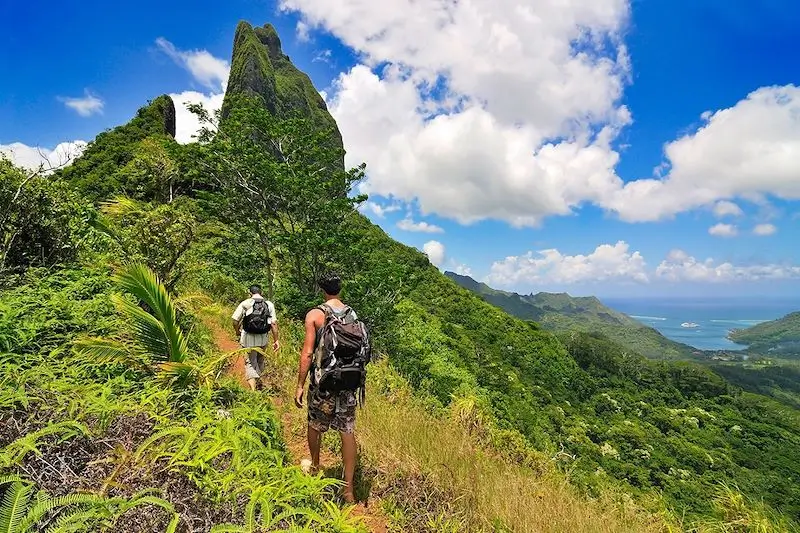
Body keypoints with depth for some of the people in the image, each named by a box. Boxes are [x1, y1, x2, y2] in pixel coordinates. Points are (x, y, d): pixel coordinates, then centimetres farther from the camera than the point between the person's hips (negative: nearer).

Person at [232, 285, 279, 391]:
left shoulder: (245, 303, -6)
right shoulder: (269, 304, -1)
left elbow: (235, 320, -9)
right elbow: (274, 323, -5)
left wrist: (237, 331, 11)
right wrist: (276, 340, -1)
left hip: (248, 338, -3)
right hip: (263, 339, 3)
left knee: (250, 363, 6)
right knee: (260, 361, 23)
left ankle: (253, 388, -7)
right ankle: (257, 383, 40)